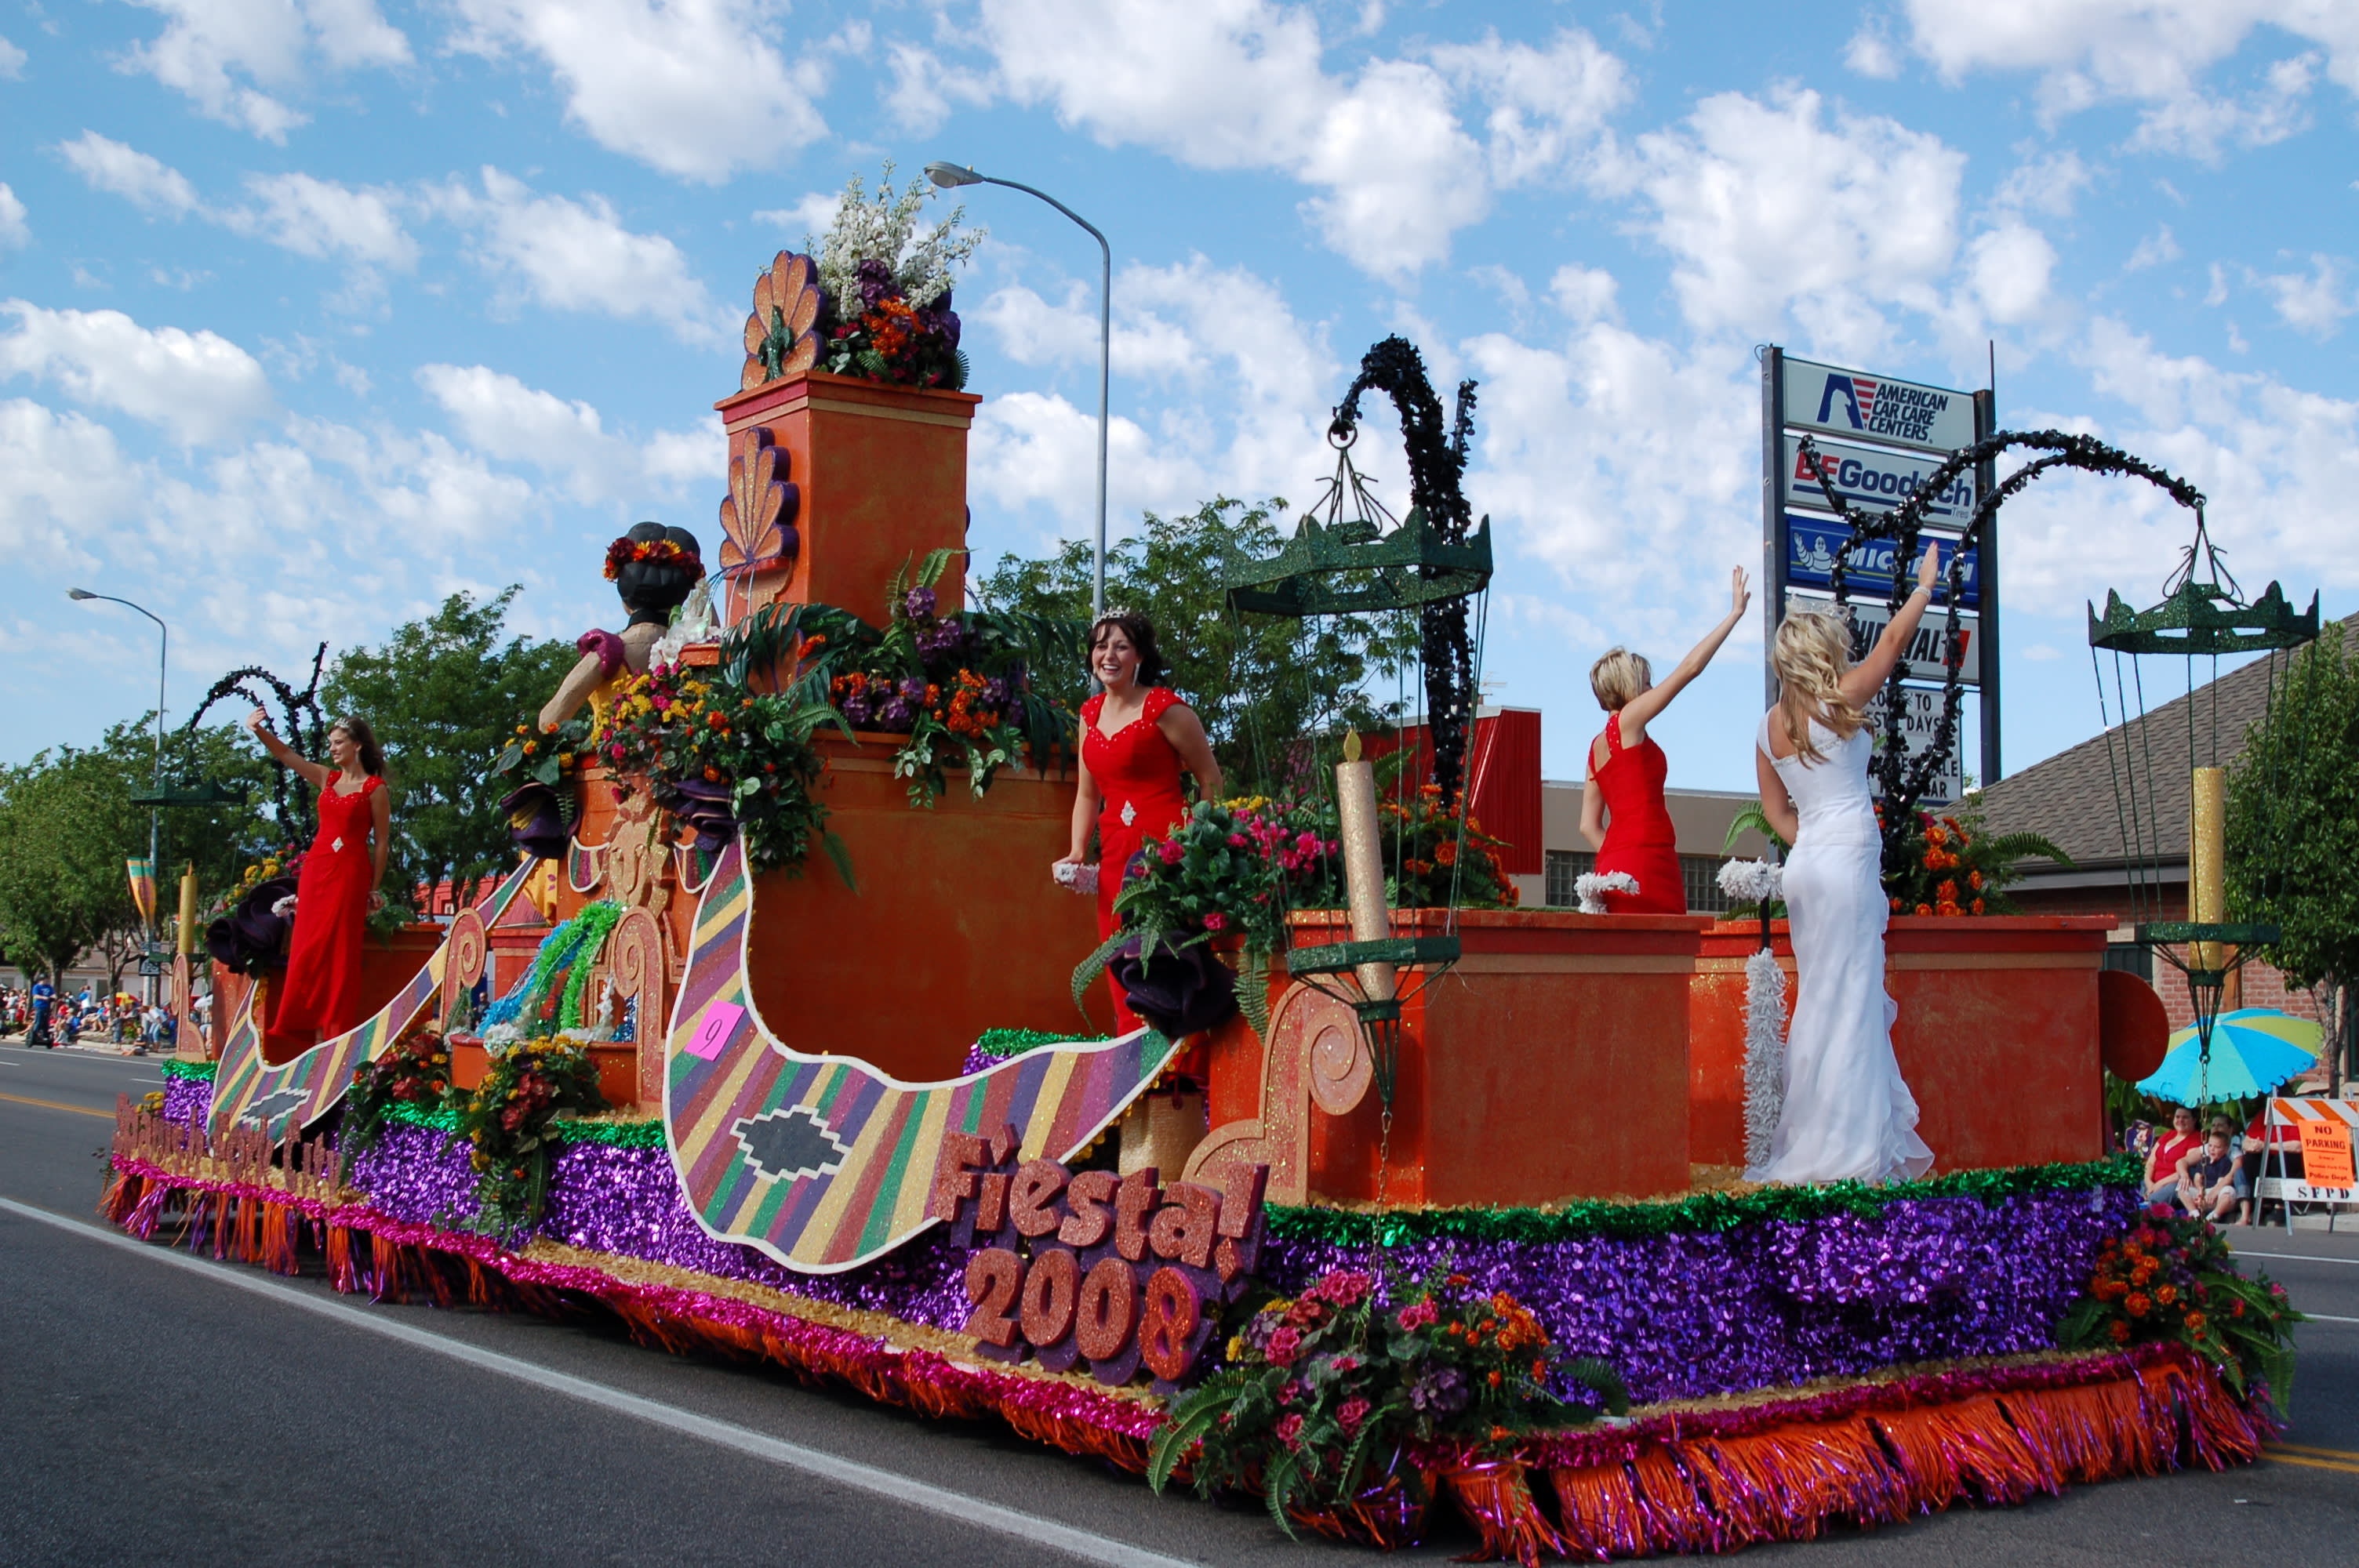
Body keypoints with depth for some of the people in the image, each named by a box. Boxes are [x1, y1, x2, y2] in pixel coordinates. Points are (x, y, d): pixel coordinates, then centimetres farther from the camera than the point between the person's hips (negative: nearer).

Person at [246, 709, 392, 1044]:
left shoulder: (374, 788, -2)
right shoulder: (327, 778, 15)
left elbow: (381, 842, -2)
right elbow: (286, 755, 11)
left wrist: (374, 888, -4)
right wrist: (258, 730, -6)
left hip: (349, 872, -6)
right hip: (315, 867, 6)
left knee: (340, 952, -7)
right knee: (309, 951, 2)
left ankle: (339, 1035, -3)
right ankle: (317, 1032, 5)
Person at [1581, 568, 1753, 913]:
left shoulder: (1598, 746, 20)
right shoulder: (1627, 720, -1)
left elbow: (1589, 825, 16)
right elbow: (1691, 667, -2)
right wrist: (1735, 613, 4)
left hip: (1614, 862, 9)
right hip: (1646, 862, -9)